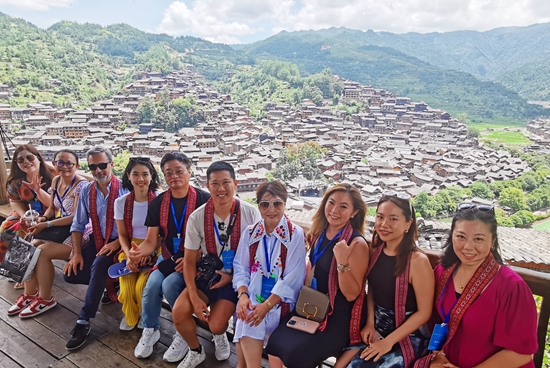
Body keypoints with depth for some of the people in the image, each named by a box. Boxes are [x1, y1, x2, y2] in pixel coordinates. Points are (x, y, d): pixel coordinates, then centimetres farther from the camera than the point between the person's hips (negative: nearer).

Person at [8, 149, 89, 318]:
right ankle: (29, 294, 5)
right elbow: (52, 208, 15)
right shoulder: (56, 181, 6)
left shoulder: (81, 185, -19)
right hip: (61, 228, 8)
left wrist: (46, 225, -21)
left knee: (41, 252, -21)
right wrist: (42, 218, -7)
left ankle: (45, 299, -3)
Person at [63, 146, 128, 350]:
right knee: (71, 273, -10)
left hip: (118, 242, -6)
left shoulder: (124, 189, -13)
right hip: (97, 241, 6)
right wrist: (77, 253, -3)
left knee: (99, 264, -31)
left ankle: (84, 321, -20)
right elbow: (78, 225, 6)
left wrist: (117, 243, -26)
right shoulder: (86, 191, 3)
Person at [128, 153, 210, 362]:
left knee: (170, 285, -27)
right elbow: (151, 240, 1)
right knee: (152, 285, -21)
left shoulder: (203, 199, -12)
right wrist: (139, 252, -21)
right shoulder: (158, 202, 2)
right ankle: (150, 330, 8)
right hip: (168, 257, 4)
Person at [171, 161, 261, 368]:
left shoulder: (250, 214, -14)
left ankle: (220, 336, 25)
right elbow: (189, 260, -4)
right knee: (179, 312, -18)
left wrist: (232, 276, -12)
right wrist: (194, 297, -12)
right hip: (206, 275, 2)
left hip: (236, 278, -2)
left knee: (216, 325, -17)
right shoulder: (197, 217, -11)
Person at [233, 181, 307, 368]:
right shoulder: (250, 232, 6)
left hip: (280, 301, -3)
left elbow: (292, 278, -12)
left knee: (249, 323, -26)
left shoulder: (295, 235, -7)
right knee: (248, 318, -26)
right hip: (253, 296, 3)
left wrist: (267, 305, -20)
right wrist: (243, 295, -14)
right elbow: (240, 267, 5)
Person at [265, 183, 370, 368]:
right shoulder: (320, 233, 2)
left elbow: (351, 295, -19)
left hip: (339, 317, -6)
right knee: (275, 344, -12)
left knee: (296, 353, -22)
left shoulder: (357, 243, -19)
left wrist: (342, 262, -31)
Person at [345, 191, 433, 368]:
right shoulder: (376, 251, -2)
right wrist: (370, 323, -2)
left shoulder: (418, 260, -20)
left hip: (407, 336, -5)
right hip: (377, 328, 5)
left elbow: (424, 312, -15)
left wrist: (389, 341, -16)